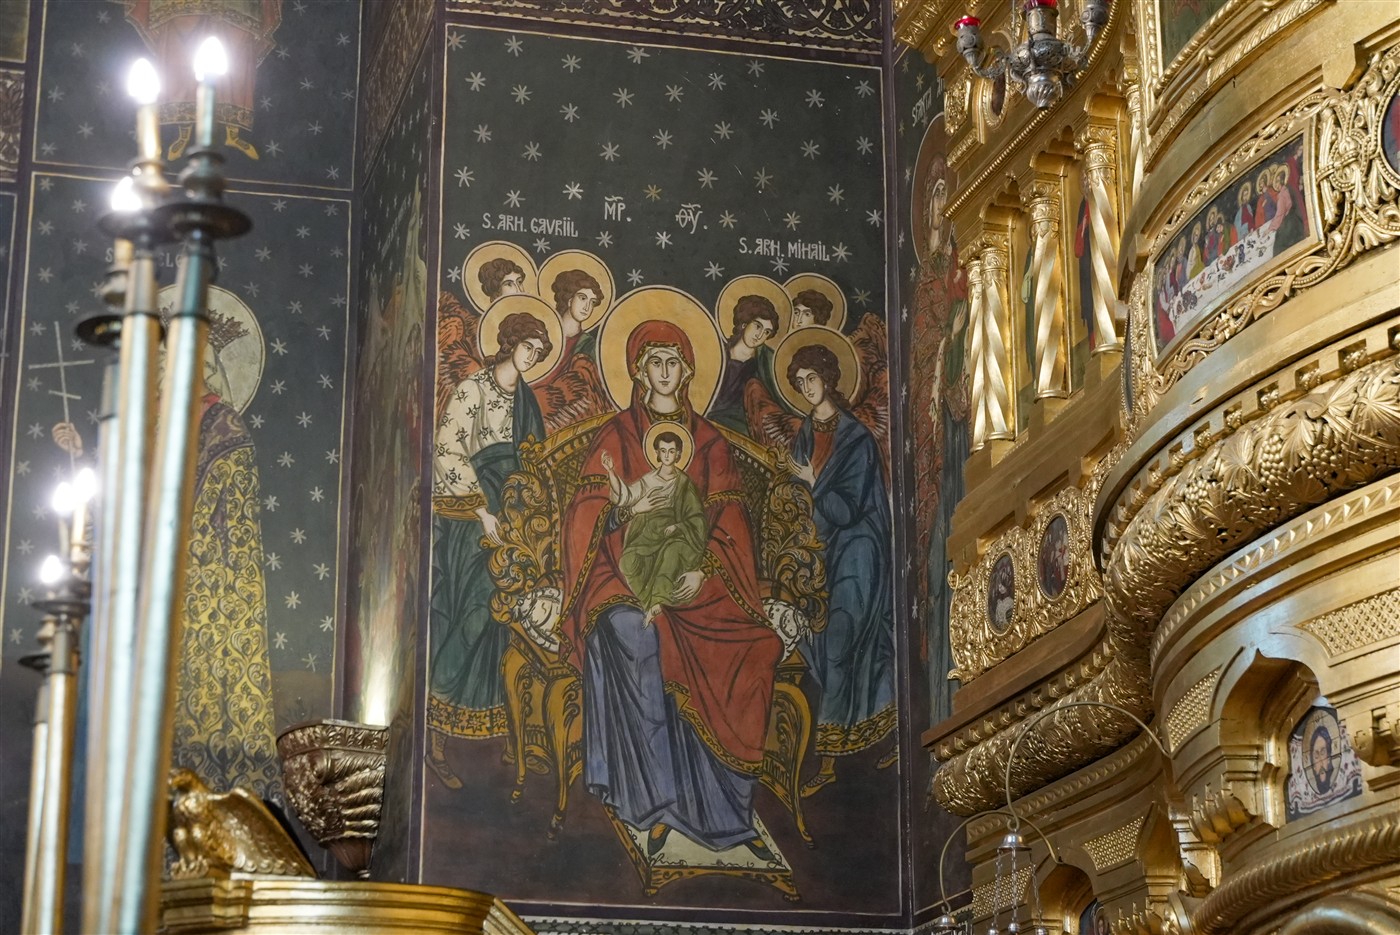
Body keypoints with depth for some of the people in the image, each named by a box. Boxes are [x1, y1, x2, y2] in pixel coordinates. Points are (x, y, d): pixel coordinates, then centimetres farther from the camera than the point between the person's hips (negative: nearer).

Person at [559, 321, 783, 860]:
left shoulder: (710, 443, 15)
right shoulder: (616, 436, 11)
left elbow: (727, 521, 6)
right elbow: (589, 512, 3)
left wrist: (703, 573, -12)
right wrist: (627, 513, -19)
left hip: (697, 581, 2)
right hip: (630, 575, -2)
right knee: (632, 634, -35)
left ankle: (724, 812, -19)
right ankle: (657, 803, -33)